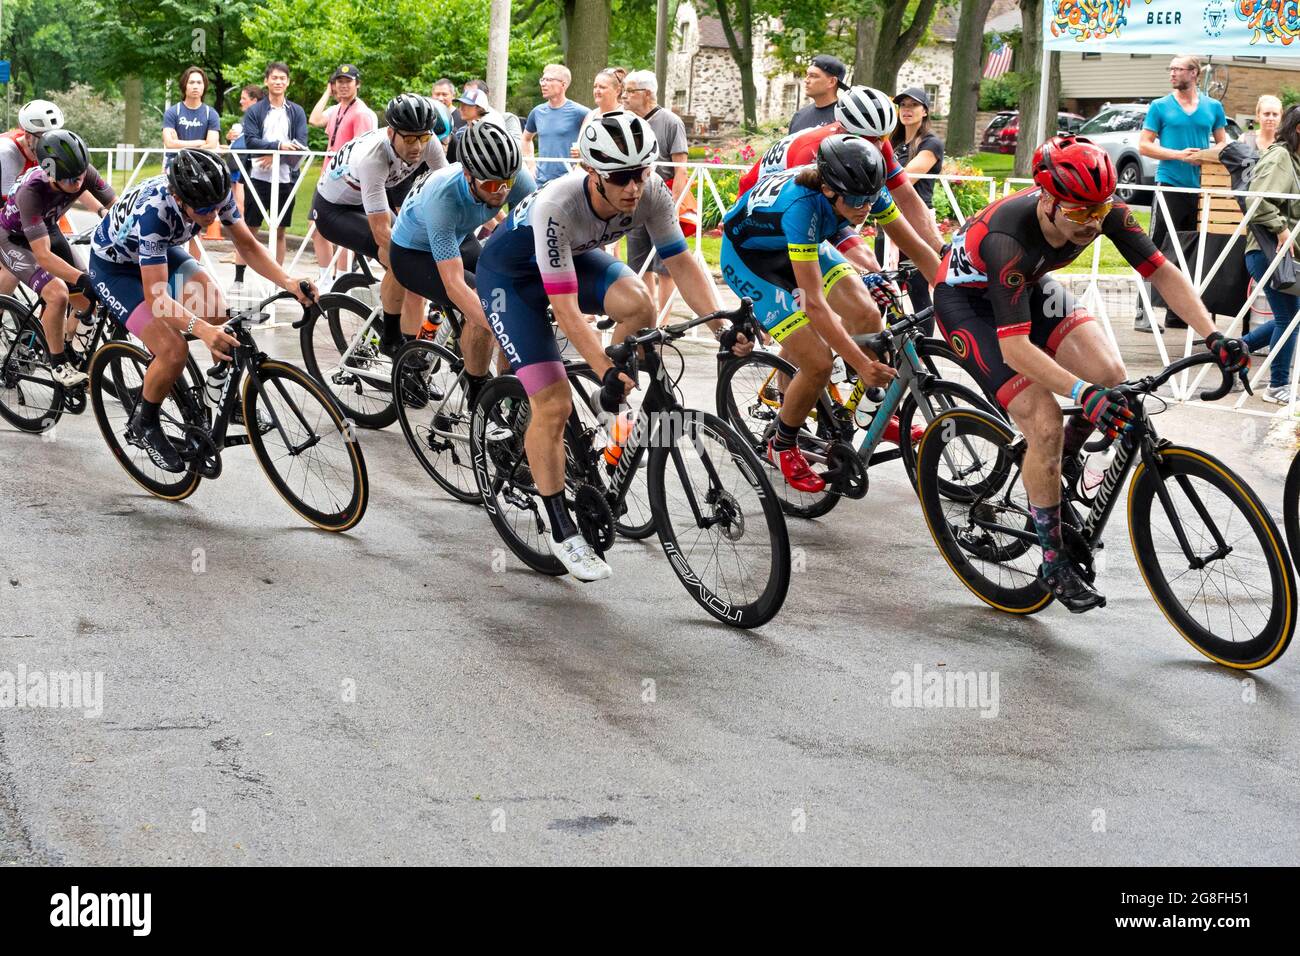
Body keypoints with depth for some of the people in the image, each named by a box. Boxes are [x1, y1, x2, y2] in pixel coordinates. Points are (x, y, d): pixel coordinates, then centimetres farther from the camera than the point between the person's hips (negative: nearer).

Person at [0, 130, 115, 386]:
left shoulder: (85, 173, -26)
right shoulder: (31, 191, -40)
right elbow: (43, 256, -43)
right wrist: (83, 279, -55)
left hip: (47, 230, 6)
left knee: (88, 300, -2)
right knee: (57, 294, -26)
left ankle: (72, 351, 22)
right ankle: (58, 364, -8)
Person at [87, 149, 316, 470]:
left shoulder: (216, 194, -25)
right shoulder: (153, 210, -41)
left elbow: (247, 245, -11)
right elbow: (156, 296, -43)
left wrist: (287, 282, -27)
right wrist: (201, 329, -59)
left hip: (162, 252, 6)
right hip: (114, 267, -6)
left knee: (215, 308, -22)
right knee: (174, 350, -22)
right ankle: (143, 425, 2)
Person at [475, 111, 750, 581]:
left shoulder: (651, 193, -25)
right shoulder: (557, 207, -40)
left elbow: (681, 262, -17)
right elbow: (564, 306, -38)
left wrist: (721, 324, -30)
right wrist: (606, 371, -42)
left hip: (575, 257, 5)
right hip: (511, 273, -5)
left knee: (638, 302, -29)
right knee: (554, 404, -14)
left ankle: (619, 409, -3)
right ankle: (561, 532, 0)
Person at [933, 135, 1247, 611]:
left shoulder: (1106, 213, -24)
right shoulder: (1007, 238, -40)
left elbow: (1163, 272, -16)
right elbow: (1015, 346, -43)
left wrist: (1214, 336, -28)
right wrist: (1082, 393, -54)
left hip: (1031, 287, 6)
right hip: (968, 301, -6)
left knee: (1110, 375, -18)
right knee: (1045, 425, -19)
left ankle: (1066, 459, 14)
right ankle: (1054, 563, -3)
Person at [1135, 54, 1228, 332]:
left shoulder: (1213, 108, 11)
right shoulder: (1160, 107, 2)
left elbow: (1222, 143, 17)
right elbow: (1144, 145, -1)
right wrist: (1179, 155, -12)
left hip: (1201, 188, 4)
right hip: (1170, 184, -4)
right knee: (1158, 250, -7)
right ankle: (1143, 313, -7)